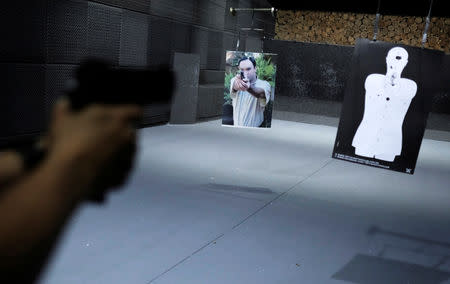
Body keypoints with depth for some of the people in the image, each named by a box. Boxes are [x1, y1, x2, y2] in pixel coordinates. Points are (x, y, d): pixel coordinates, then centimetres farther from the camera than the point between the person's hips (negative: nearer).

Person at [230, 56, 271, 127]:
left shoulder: (263, 84, -5)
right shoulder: (235, 80, 2)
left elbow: (261, 93, -26)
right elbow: (234, 87, -20)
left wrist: (249, 88, -47)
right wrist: (237, 84, -43)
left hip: (254, 126, -2)